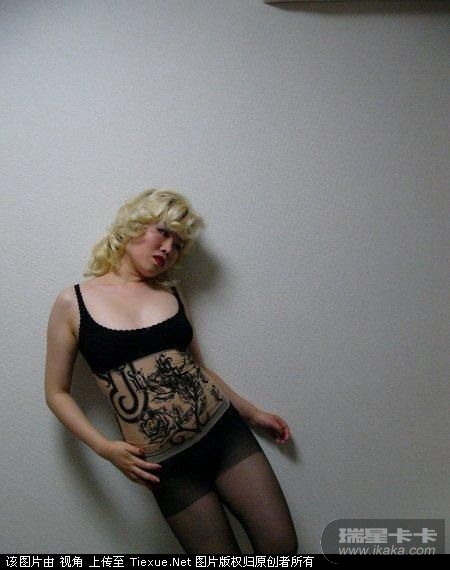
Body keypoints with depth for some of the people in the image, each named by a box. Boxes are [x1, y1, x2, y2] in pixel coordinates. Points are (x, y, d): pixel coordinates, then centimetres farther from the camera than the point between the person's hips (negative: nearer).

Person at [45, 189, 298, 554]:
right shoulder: (73, 303, -3)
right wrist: (105, 448, -9)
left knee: (282, 545, 6)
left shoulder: (171, 292, 7)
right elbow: (57, 392, 2)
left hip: (225, 432, 4)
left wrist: (252, 413, 17)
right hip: (168, 465, -3)